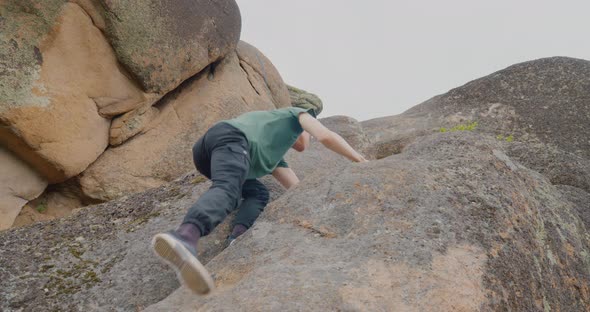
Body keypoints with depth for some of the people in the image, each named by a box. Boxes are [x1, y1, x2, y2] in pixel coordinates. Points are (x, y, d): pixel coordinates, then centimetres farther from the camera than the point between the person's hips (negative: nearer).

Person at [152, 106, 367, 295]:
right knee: (226, 192, -33)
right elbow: (326, 136, 14)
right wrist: (360, 159, 25)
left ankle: (238, 237, -13)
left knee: (258, 194, 18)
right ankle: (184, 238, -64)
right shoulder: (298, 114, 33)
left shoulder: (272, 154, 47)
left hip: (203, 148, 8)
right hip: (228, 140, -8)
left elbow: (297, 188, 42)